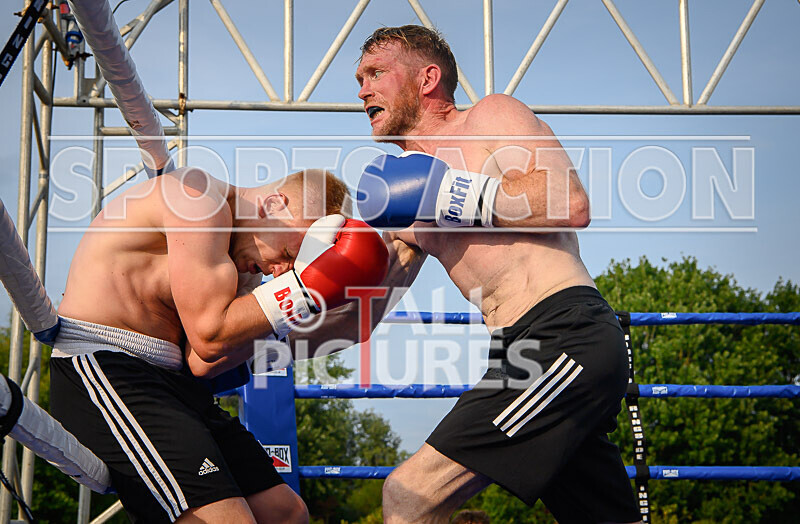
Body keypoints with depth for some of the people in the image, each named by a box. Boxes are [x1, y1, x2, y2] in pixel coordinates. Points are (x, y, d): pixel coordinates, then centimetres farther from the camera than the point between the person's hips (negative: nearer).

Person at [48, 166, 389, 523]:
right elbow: (210, 337, -18)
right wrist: (304, 284, -15)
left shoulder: (240, 254, 14)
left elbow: (201, 364, 2)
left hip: (168, 379, 10)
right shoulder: (200, 199, -14)